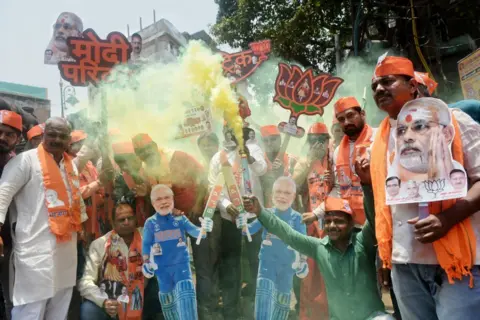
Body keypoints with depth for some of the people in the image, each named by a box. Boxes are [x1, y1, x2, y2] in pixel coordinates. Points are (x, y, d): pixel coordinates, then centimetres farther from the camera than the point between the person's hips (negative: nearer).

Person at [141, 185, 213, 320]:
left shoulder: (180, 219, -5)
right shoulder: (150, 223, -4)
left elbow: (195, 231, -13)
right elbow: (146, 245, 4)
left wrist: (204, 228, -35)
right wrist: (146, 262, -5)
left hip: (181, 264, -1)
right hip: (162, 268, 1)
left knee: (186, 295, -14)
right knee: (168, 298, 16)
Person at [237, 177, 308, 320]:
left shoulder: (297, 218, -6)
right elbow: (250, 230, -2)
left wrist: (302, 262, -23)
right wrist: (242, 223, -23)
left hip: (286, 265, 1)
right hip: (267, 262, -1)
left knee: (282, 300, 18)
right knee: (264, 301, -12)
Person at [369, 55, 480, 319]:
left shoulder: (452, 120, 0)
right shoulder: (379, 138, 13)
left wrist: (448, 218, -21)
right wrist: (384, 252, 13)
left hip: (455, 259, -4)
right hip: (404, 263, 5)